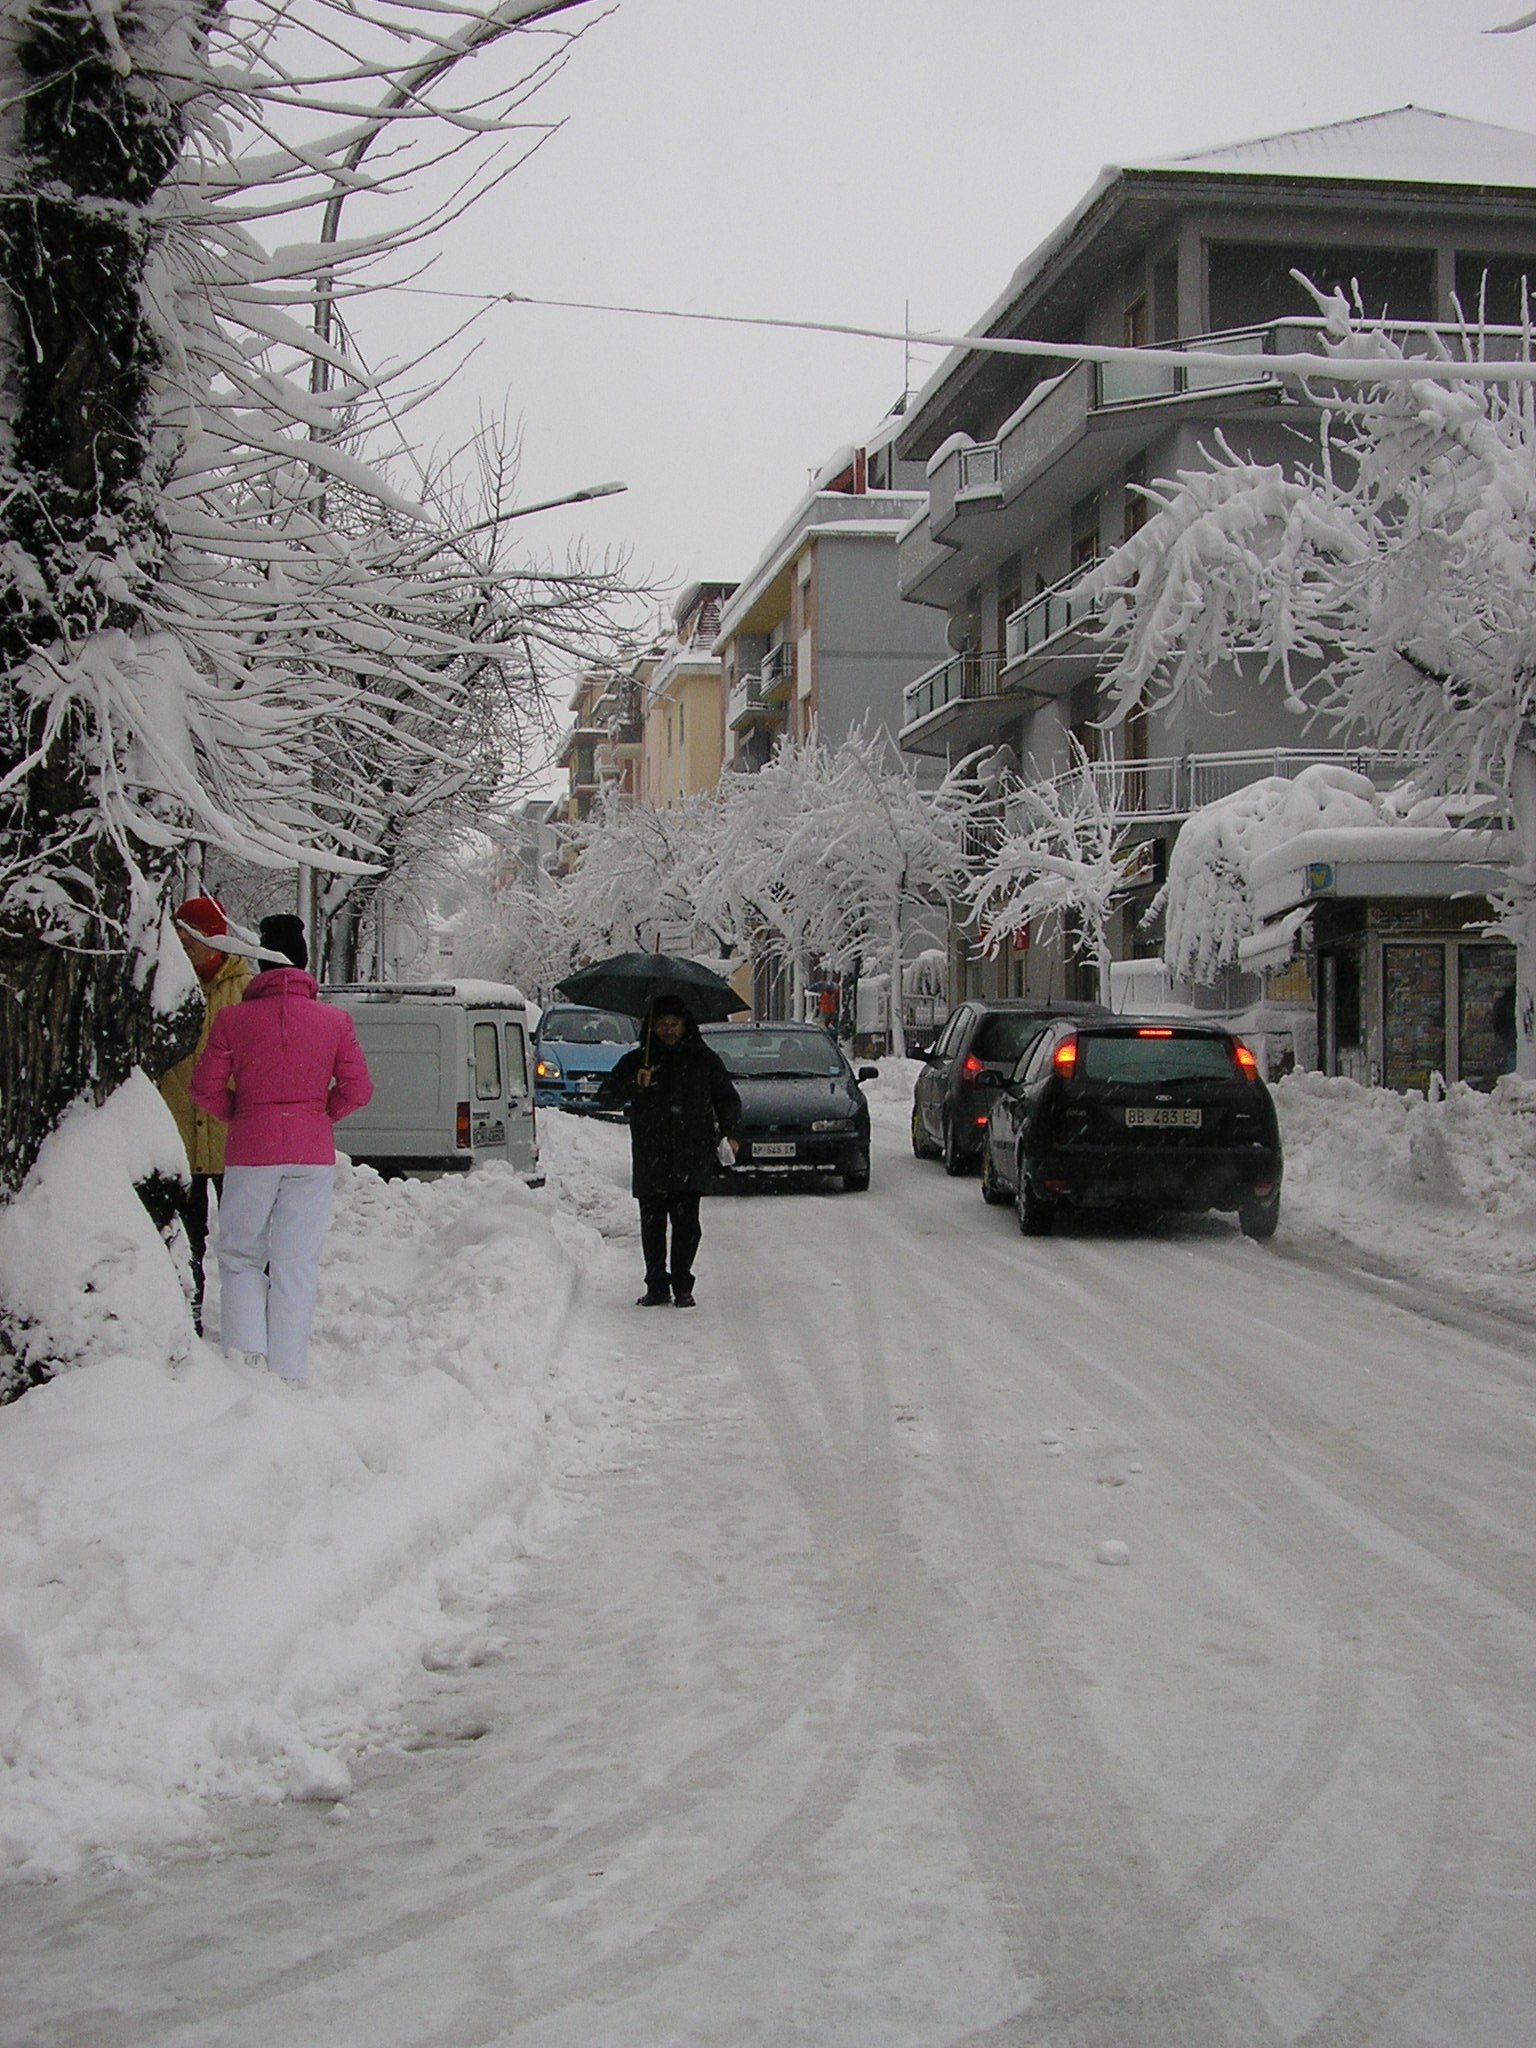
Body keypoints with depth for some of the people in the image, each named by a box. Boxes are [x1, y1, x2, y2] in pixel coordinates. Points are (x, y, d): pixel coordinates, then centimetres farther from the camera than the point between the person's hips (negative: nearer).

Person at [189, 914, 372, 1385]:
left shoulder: (233, 1018, -3)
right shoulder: (334, 1020, 1)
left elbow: (205, 1088, -1)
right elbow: (357, 1088, 1)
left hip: (251, 1152, -1)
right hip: (313, 1153, 1)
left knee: (240, 1256, 13)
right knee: (296, 1263, 6)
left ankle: (244, 1350, -3)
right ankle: (288, 1372, 5)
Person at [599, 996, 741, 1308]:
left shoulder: (704, 1059, 12)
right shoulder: (636, 1061, 11)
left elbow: (728, 1099, 21)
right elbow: (604, 1098, 5)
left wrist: (729, 1133, 6)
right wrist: (634, 1085, -12)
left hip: (692, 1157, -1)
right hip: (650, 1160, 1)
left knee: (686, 1222, -6)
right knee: (652, 1224, 1)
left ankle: (682, 1285, 3)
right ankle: (656, 1286, 9)